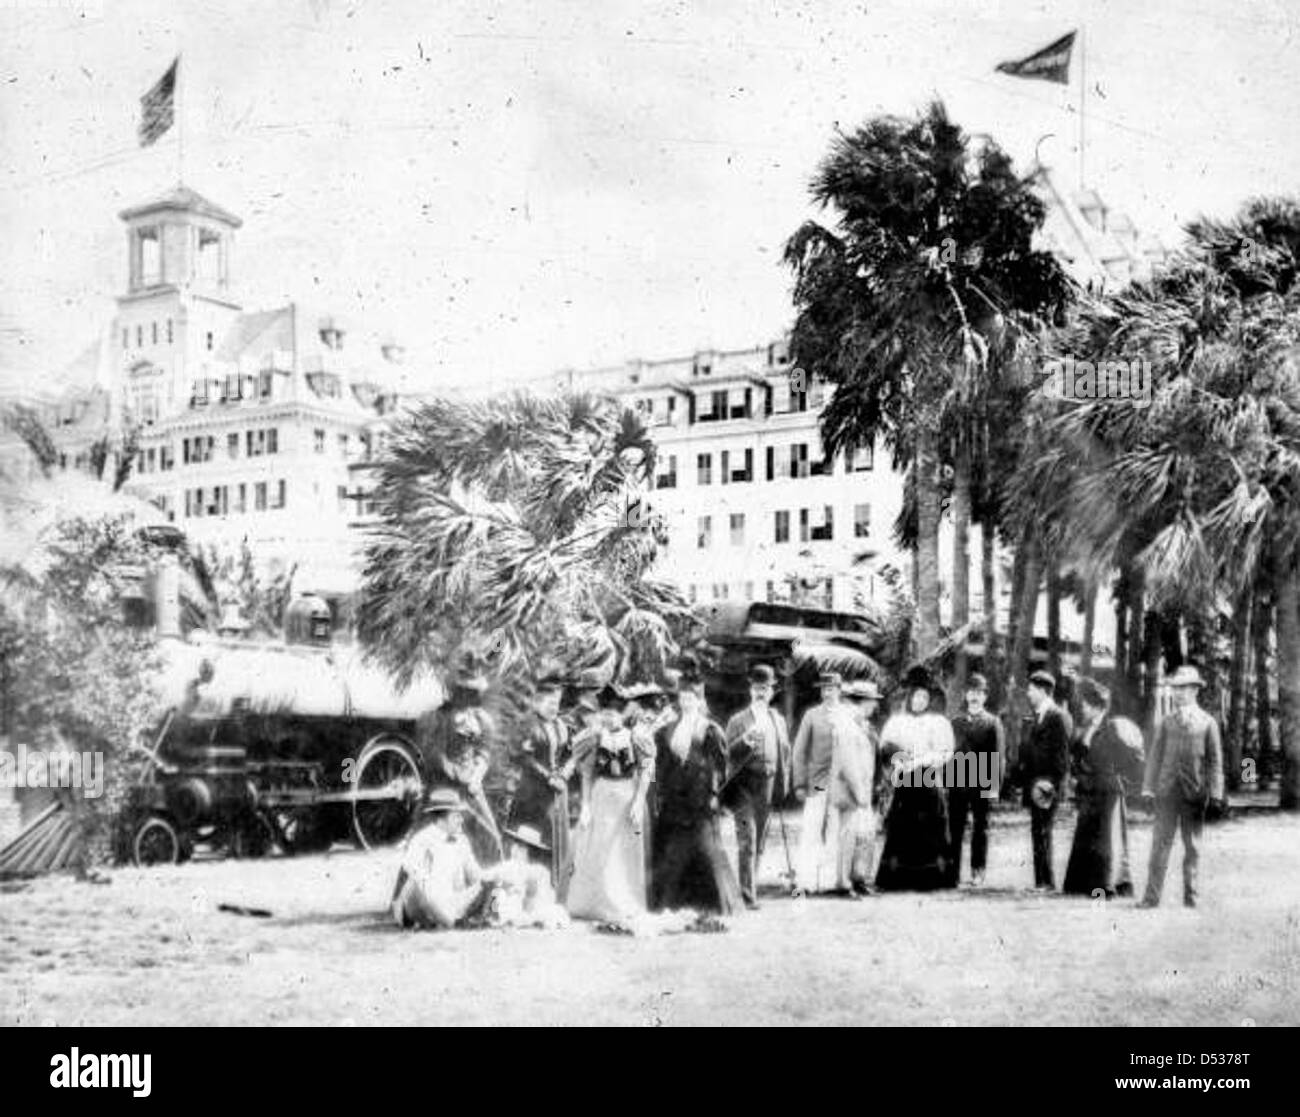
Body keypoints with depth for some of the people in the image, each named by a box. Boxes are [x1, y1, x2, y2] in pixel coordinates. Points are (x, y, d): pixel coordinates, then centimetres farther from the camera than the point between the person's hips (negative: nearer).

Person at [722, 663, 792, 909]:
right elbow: (731, 755, -8)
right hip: (744, 785, -4)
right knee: (747, 840, -10)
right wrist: (746, 740, -26)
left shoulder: (778, 721, 14)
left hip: (767, 786, 5)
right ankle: (747, 894, -11)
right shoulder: (738, 720, 0)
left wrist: (783, 784, 9)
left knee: (759, 842, 9)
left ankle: (751, 887, 20)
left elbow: (785, 753, 18)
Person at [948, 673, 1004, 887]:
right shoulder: (955, 722, 12)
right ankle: (952, 872, 4)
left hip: (982, 785, -2)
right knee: (954, 829, 1)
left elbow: (998, 755, -1)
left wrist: (995, 786, -9)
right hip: (957, 783, 2)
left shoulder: (993, 723, 4)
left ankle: (978, 872, 11)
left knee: (980, 829, 4)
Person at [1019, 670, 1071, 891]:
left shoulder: (1057, 717, -10)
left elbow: (1062, 755, -14)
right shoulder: (1036, 717, 18)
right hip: (1034, 785, 9)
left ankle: (1047, 883, -6)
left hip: (1046, 785, -9)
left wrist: (1052, 783, -17)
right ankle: (1041, 882, 12)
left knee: (1042, 833, -9)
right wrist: (1025, 778, 14)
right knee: (1038, 834, 9)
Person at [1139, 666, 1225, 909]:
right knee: (1161, 841, -4)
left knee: (1192, 845, 5)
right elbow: (1155, 756, 9)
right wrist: (1148, 787, 1)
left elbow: (1215, 760, 4)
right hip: (1167, 789, 1)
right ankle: (1152, 896, -6)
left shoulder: (1208, 723, 5)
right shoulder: (1167, 723, 10)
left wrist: (1215, 792, -3)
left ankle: (1190, 894, 14)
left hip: (1195, 791, -1)